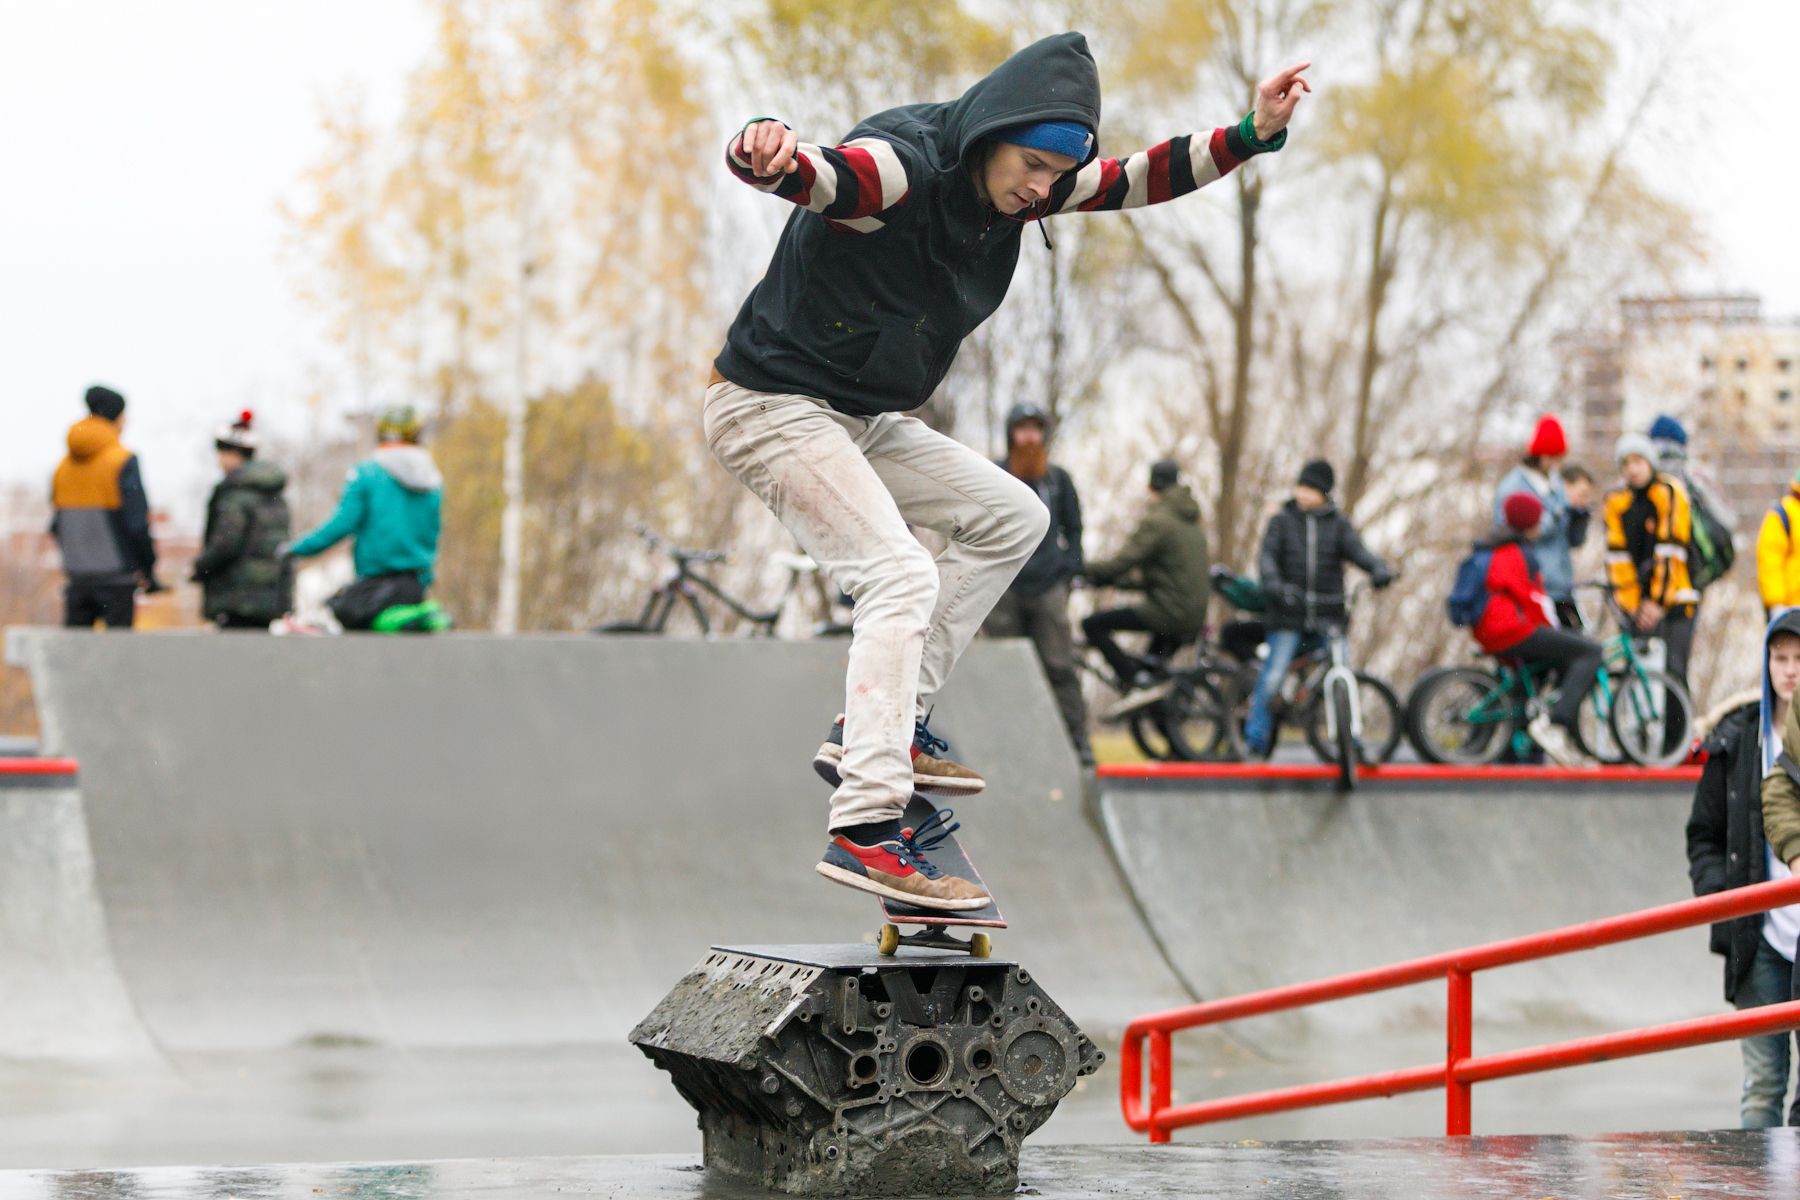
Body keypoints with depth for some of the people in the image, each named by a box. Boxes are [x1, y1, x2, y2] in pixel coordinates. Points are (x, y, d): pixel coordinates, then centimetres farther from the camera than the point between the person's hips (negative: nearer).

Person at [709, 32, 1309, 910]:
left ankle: (887, 727, 9)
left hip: (862, 419, 10)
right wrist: (763, 153, -69)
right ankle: (864, 830, -27)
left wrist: (1253, 136, -3)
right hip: (772, 405, -10)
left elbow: (1140, 180, 9)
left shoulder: (1019, 180, 0)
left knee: (1011, 517, 13)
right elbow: (809, 174, -46)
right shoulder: (902, 165, -26)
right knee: (902, 580, -22)